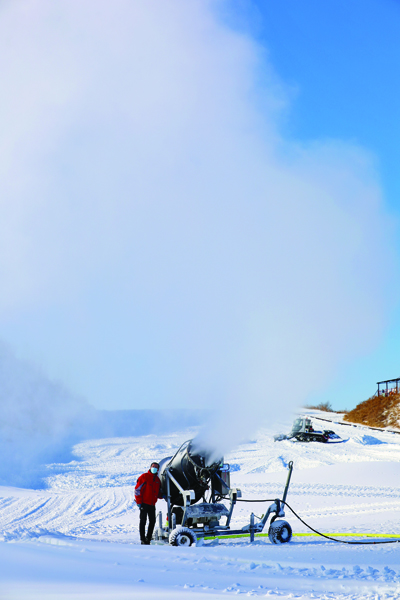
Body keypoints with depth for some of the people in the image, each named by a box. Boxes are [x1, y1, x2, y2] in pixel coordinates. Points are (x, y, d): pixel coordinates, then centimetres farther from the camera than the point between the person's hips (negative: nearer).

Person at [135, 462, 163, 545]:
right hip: (144, 503, -6)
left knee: (152, 521, 4)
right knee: (143, 521, -5)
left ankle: (148, 538, 14)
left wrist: (162, 496, 1)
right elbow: (137, 489, -7)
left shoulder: (157, 480, 16)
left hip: (152, 504, 6)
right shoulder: (144, 477, -4)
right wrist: (139, 502, -12)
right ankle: (143, 539, -2)